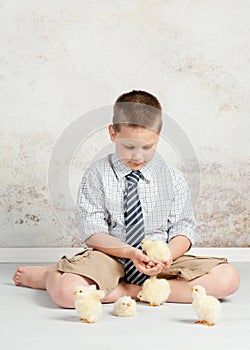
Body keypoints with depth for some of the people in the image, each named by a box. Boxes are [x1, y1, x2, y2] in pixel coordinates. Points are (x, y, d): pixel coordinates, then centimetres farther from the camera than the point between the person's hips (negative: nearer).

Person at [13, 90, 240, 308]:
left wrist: (168, 255, -19)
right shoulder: (97, 176, -1)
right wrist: (130, 252, -22)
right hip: (110, 257, -3)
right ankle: (52, 274, 6)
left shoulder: (174, 179, 4)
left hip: (159, 260, 3)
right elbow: (92, 232, -6)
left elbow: (183, 228, 3)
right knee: (66, 292, -34)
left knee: (228, 278, -20)